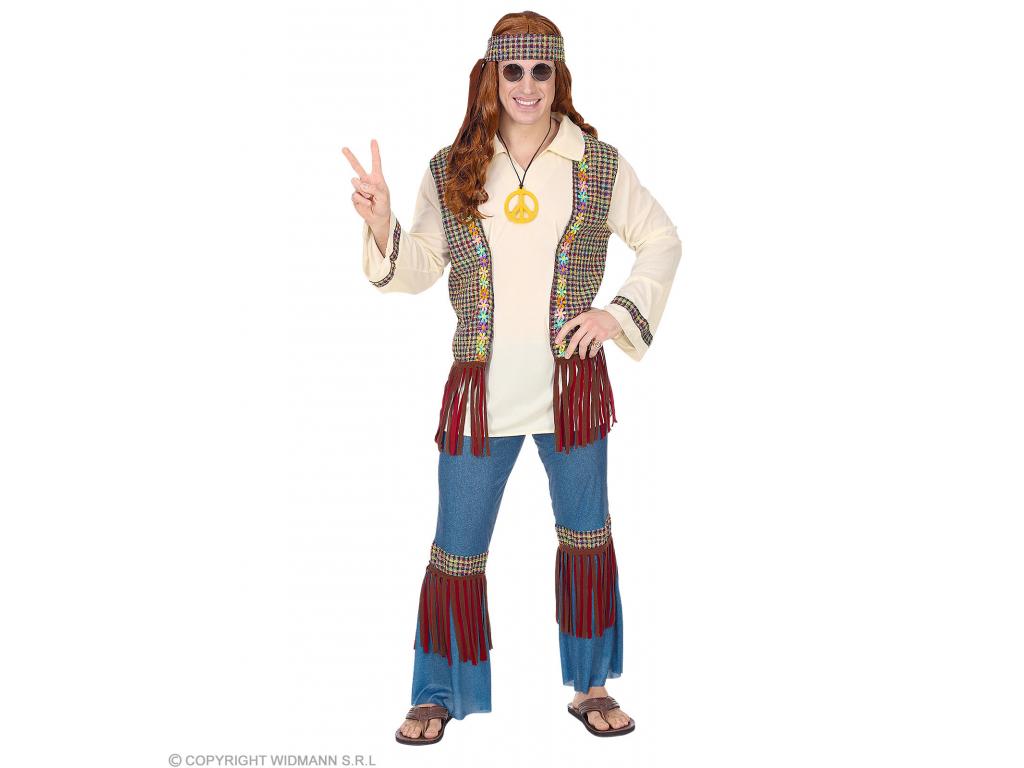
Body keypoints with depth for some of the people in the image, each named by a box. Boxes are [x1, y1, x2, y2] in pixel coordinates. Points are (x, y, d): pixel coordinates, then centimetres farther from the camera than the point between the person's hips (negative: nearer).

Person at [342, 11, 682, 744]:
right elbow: (421, 269, 7)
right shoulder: (451, 172, 1)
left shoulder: (600, 166, 0)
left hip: (572, 382, 0)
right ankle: (439, 695, 26)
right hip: (481, 389, 0)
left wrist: (621, 312, -3)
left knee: (587, 537, 13)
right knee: (456, 551, 7)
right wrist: (382, 228, -11)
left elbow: (663, 241, 8)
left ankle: (590, 686, 31)